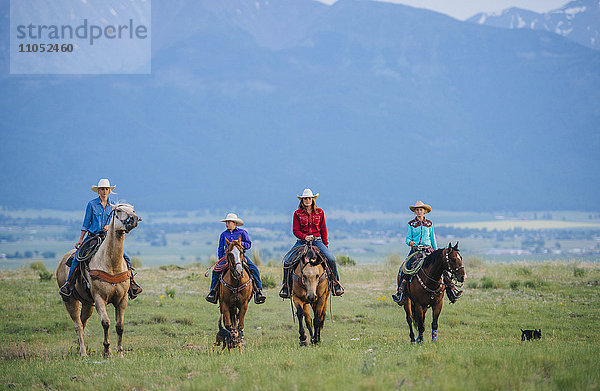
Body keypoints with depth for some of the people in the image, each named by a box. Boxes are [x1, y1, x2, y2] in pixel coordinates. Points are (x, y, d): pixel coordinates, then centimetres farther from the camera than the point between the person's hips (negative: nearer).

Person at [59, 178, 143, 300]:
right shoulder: (92, 204, 2)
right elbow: (86, 223, 6)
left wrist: (109, 227, -11)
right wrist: (80, 239, 2)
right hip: (92, 236, -2)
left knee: (126, 258, -14)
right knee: (77, 258, -21)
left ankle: (131, 282, -3)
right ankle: (68, 283, -11)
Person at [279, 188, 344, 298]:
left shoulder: (319, 212, 8)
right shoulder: (298, 213, 4)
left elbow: (323, 230, 13)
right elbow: (295, 230, 1)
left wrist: (325, 245, 7)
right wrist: (305, 237, -18)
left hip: (317, 241, 0)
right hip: (302, 242, 0)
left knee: (331, 259, -23)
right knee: (287, 261, -19)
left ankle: (336, 285, -7)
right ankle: (286, 287, -2)